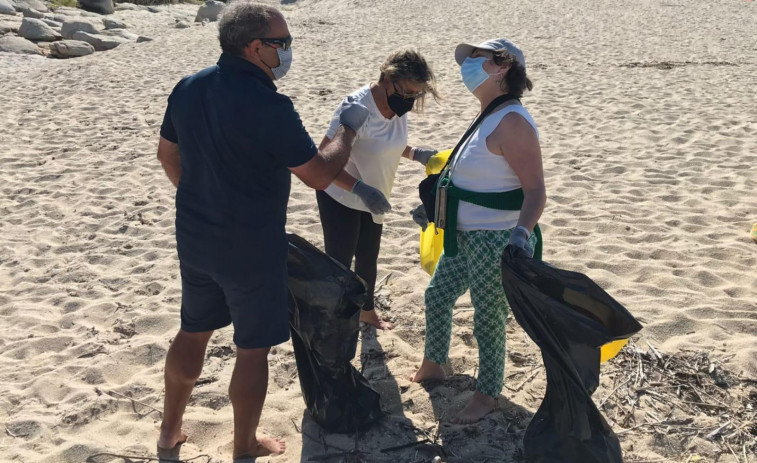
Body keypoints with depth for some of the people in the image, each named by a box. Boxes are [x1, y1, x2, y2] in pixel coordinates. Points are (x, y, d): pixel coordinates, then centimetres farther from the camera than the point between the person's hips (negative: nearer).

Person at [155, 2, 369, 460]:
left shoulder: (188, 88, -1)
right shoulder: (270, 106, -24)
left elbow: (168, 154, 12)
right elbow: (320, 175, -18)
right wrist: (349, 128, -2)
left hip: (195, 238, 7)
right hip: (250, 249, -7)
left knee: (193, 332, 23)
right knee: (253, 348, 11)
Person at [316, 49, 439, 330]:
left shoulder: (398, 105, -8)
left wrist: (416, 154, -6)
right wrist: (361, 189, -40)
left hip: (372, 199, 7)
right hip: (341, 199, -7)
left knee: (368, 260, 23)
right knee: (339, 264, 4)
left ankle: (367, 311, 47)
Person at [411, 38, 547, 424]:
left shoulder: (512, 122, -21)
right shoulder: (490, 118, 9)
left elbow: (535, 191, -25)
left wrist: (521, 232, -42)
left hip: (495, 243, -10)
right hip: (467, 237, 10)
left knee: (488, 320, 6)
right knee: (437, 295, 22)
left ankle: (487, 393, 27)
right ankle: (433, 365, 44)